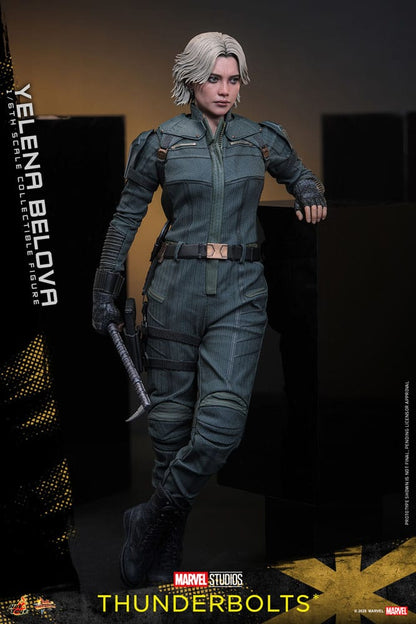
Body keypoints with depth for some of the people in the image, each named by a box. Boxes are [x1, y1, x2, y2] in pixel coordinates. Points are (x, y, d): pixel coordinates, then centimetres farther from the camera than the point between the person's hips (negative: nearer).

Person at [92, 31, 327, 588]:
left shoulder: (260, 139, 9)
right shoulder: (161, 142, 4)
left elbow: (298, 173, 31)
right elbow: (126, 218, 11)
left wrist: (311, 196, 9)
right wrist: (105, 292, 10)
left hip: (239, 292, 1)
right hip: (176, 286, 0)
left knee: (221, 422, -16)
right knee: (171, 421, 4)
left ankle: (150, 522, 5)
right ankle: (162, 557, 19)